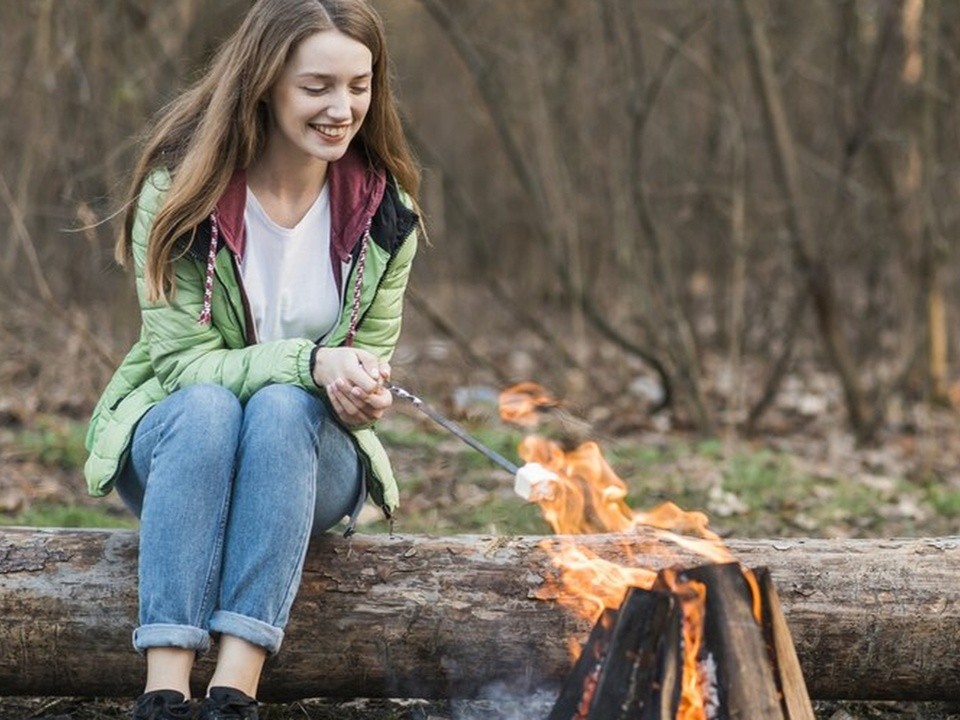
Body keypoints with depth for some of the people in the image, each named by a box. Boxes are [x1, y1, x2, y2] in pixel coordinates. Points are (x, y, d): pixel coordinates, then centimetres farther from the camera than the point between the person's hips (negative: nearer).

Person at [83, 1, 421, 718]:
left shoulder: (384, 208, -4)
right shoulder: (178, 190, -12)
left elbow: (371, 357, 2)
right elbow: (180, 360, -16)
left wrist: (362, 389, -25)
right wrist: (310, 362, -32)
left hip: (310, 452, 2)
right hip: (174, 438, -1)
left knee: (281, 408, -33)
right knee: (208, 406, -36)